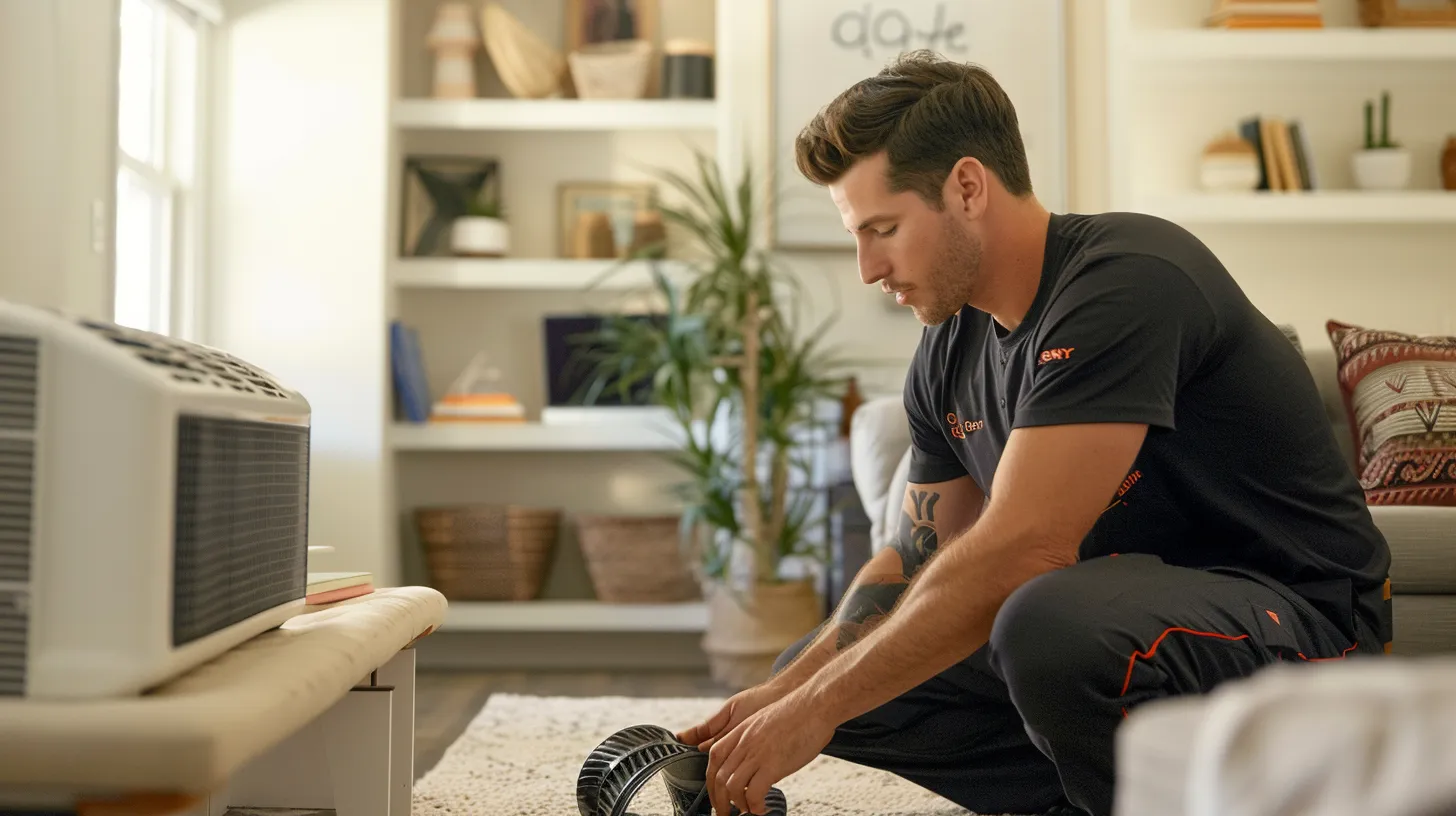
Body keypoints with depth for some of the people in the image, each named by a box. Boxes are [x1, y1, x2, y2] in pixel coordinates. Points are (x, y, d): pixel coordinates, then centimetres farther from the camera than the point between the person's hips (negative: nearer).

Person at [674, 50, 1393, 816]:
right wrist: (783, 693, -4)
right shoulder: (949, 351, 4)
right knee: (814, 672, 4)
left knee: (1052, 623, -40)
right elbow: (918, 558, 11)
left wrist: (818, 708, -24)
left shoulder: (1124, 284, -23)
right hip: (1121, 608, 8)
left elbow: (1017, 551, -30)